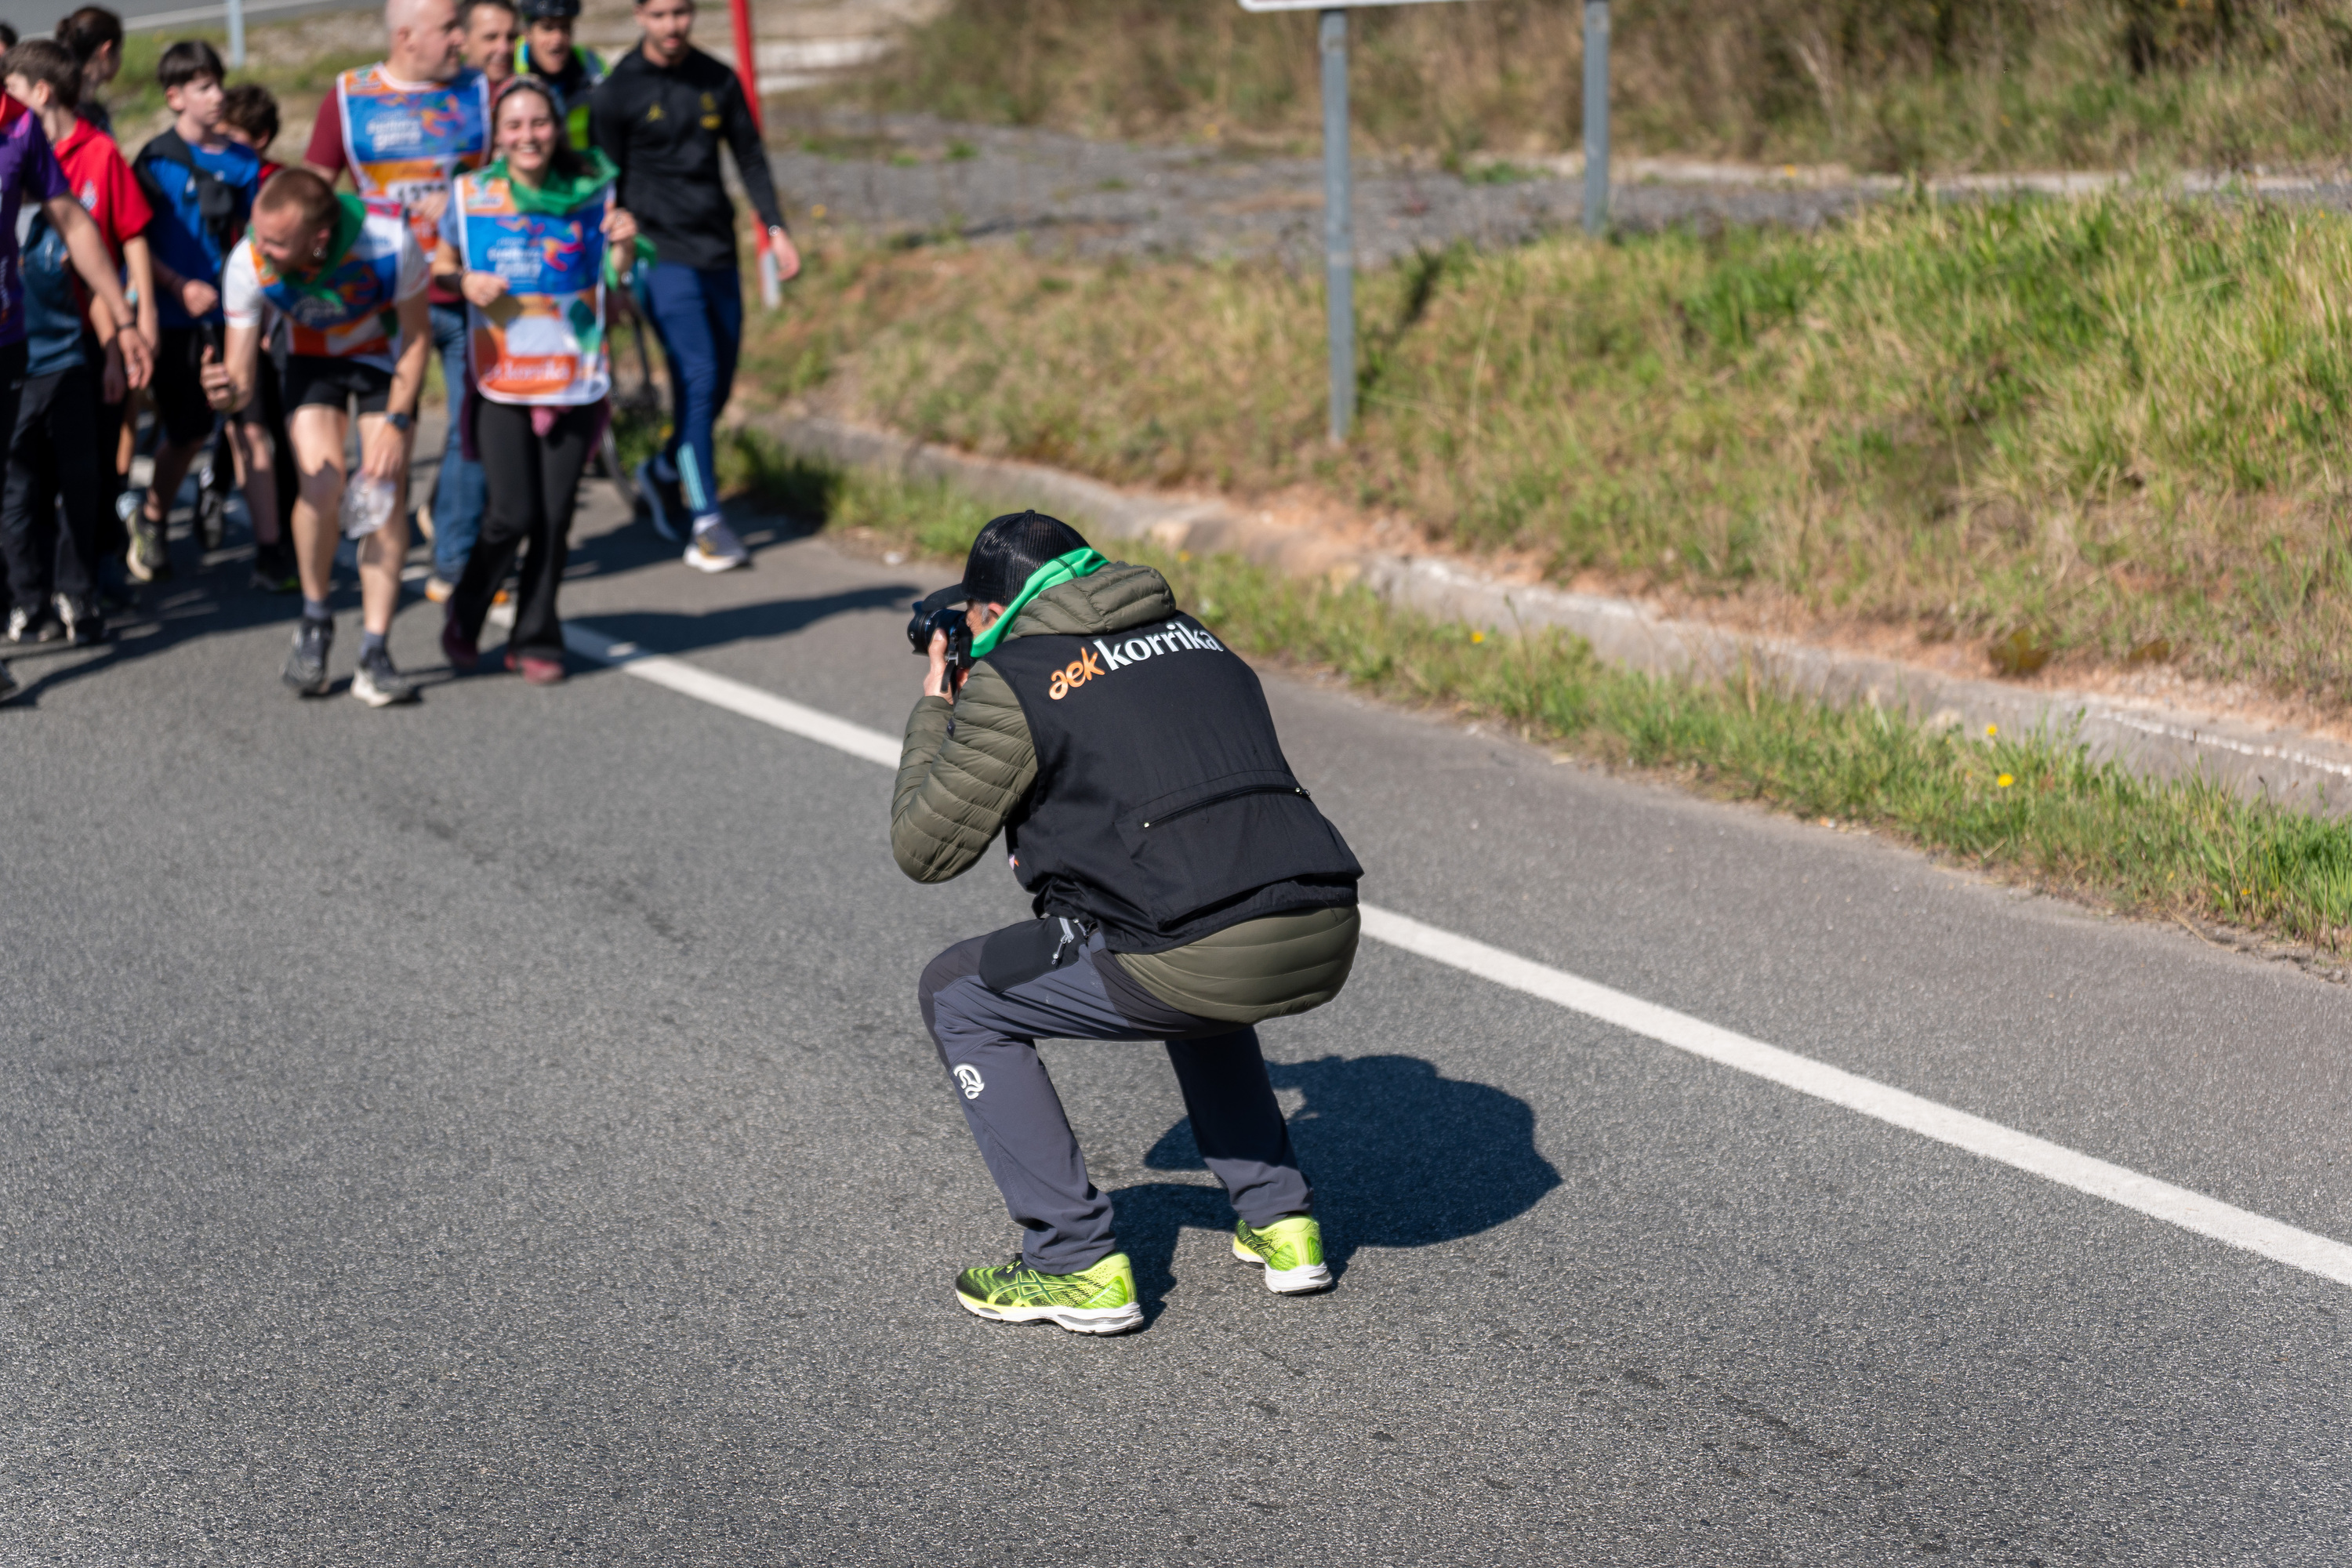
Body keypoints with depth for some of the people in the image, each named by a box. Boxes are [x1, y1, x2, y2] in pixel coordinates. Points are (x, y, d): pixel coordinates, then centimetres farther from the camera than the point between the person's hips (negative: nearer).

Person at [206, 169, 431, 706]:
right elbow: (241, 377, -23)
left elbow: (417, 332, -16)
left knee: (385, 491, -13)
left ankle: (374, 653, -9)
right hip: (314, 357, 1)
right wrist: (229, 392, -47)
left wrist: (396, 422, -20)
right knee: (321, 485, -20)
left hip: (387, 355, -1)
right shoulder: (248, 265, -31)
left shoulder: (388, 239, -36)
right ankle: (314, 623, 4)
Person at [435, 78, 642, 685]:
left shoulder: (591, 191, 2)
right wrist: (466, 282, -9)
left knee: (555, 518, 2)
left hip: (576, 378, 1)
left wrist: (624, 245, -12)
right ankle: (464, 621, 17)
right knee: (513, 513, -8)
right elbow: (440, 261, 12)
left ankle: (535, 640, 18)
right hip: (501, 378, -1)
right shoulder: (472, 195, -1)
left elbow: (616, 280, 9)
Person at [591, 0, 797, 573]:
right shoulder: (618, 91, -5)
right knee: (697, 378, -15)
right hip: (660, 252, -5)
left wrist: (775, 228, 8)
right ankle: (706, 522, -11)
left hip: (718, 254, 5)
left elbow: (750, 156, 16)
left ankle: (661, 472, 34)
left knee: (719, 383, 9)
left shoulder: (718, 81, 8)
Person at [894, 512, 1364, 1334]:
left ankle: (1079, 1267, 12)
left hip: (1206, 963, -7)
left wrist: (934, 709, 25)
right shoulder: (1194, 638, 23)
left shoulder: (1009, 683, 3)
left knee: (958, 997, 15)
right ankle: (1280, 1220, 32)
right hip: (1329, 941, 7)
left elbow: (924, 851, 11)